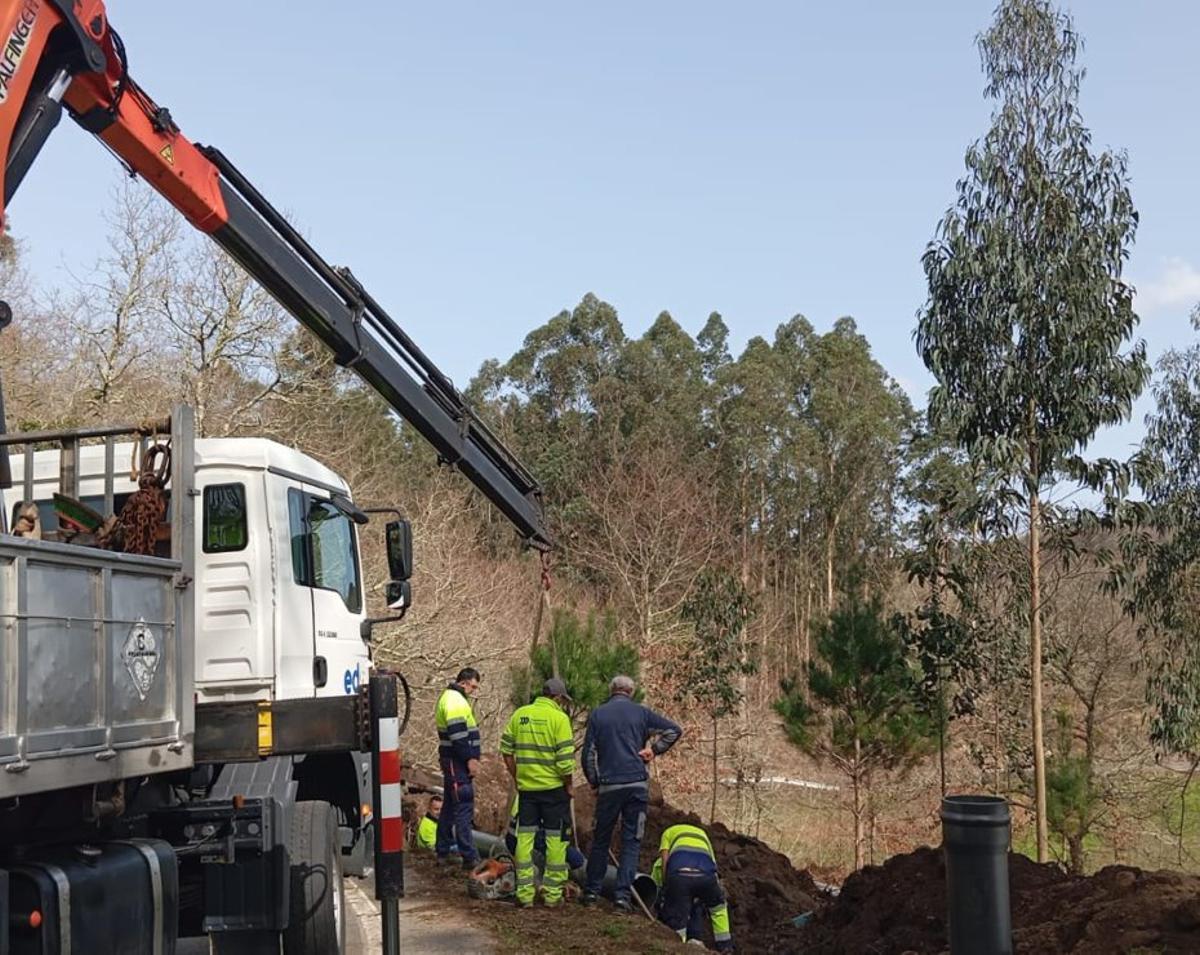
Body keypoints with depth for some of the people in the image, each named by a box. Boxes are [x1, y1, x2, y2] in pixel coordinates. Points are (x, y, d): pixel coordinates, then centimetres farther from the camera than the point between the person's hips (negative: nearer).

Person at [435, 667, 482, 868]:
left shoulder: (450, 698, 19)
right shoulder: (455, 700, -15)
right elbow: (458, 733, -23)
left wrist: (471, 757, 19)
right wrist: (470, 758, -20)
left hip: (453, 761, 11)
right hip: (458, 762, -11)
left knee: (450, 806, 17)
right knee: (464, 808, -10)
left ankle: (443, 852, 24)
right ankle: (469, 857, -10)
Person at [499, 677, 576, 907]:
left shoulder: (519, 715, 4)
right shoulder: (559, 718, -11)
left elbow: (506, 751, 7)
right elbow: (565, 760, -15)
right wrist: (569, 786, -1)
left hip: (526, 787, 4)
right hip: (554, 787, -4)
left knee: (524, 837, 10)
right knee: (556, 839, 6)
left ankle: (524, 893, 13)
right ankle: (552, 893, 10)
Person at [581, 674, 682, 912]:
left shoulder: (597, 714, 5)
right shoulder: (641, 712, 5)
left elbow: (588, 753, 2)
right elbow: (674, 730, 1)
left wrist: (594, 783, 11)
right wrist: (654, 750, 4)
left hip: (608, 785, 0)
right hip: (638, 784, 0)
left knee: (601, 839, 13)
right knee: (631, 841, 4)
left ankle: (592, 891, 17)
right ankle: (623, 894, -3)